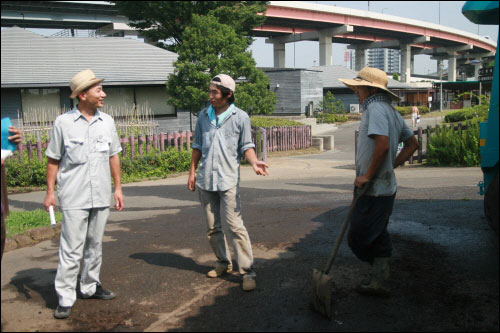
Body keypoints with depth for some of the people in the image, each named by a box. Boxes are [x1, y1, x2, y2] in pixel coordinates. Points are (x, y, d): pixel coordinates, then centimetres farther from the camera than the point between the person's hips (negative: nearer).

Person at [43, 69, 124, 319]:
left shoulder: (107, 121, 6)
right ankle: (65, 299, 5)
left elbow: (113, 156, 12)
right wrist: (49, 191, -5)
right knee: (71, 250, -3)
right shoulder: (63, 123, -5)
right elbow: (53, 160, -1)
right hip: (74, 198, -4)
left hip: (101, 196, 4)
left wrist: (118, 188, 10)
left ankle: (90, 287, 29)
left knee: (95, 245, 15)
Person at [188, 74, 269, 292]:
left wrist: (254, 162, -21)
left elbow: (246, 146, -1)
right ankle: (223, 263, 29)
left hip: (228, 180, -5)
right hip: (205, 180, 5)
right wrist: (192, 171, 10)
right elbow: (197, 146, 14)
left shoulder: (240, 117, -3)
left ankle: (247, 271, -5)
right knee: (212, 227, 12)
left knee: (235, 226, -10)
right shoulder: (204, 115, 9)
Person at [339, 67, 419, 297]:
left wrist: (368, 175, -20)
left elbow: (383, 145, -29)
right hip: (386, 187, 10)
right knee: (377, 237, 16)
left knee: (358, 238, -1)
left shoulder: (375, 108, -15)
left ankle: (380, 281, 12)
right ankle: (379, 283, 24)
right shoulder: (391, 111, 15)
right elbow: (412, 144, 22)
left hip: (374, 191, -10)